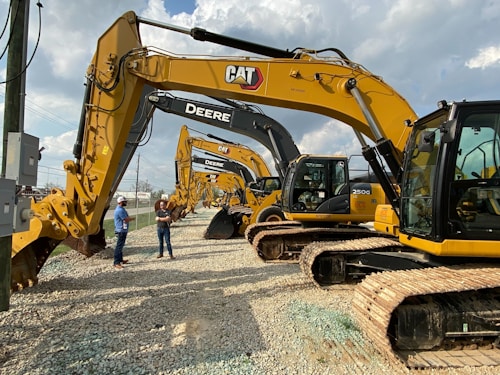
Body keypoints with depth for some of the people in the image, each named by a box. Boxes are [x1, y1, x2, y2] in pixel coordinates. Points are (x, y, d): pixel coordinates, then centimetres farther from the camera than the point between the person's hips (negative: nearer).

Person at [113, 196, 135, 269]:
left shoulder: (121, 209, 15)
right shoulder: (120, 210, -19)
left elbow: (126, 218, 16)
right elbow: (126, 220, -18)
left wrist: (130, 218, -2)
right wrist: (133, 218, -2)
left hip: (122, 230, 11)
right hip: (121, 230, -11)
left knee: (120, 245, 18)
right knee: (119, 246, -10)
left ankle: (120, 260, 28)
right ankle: (116, 263, -9)